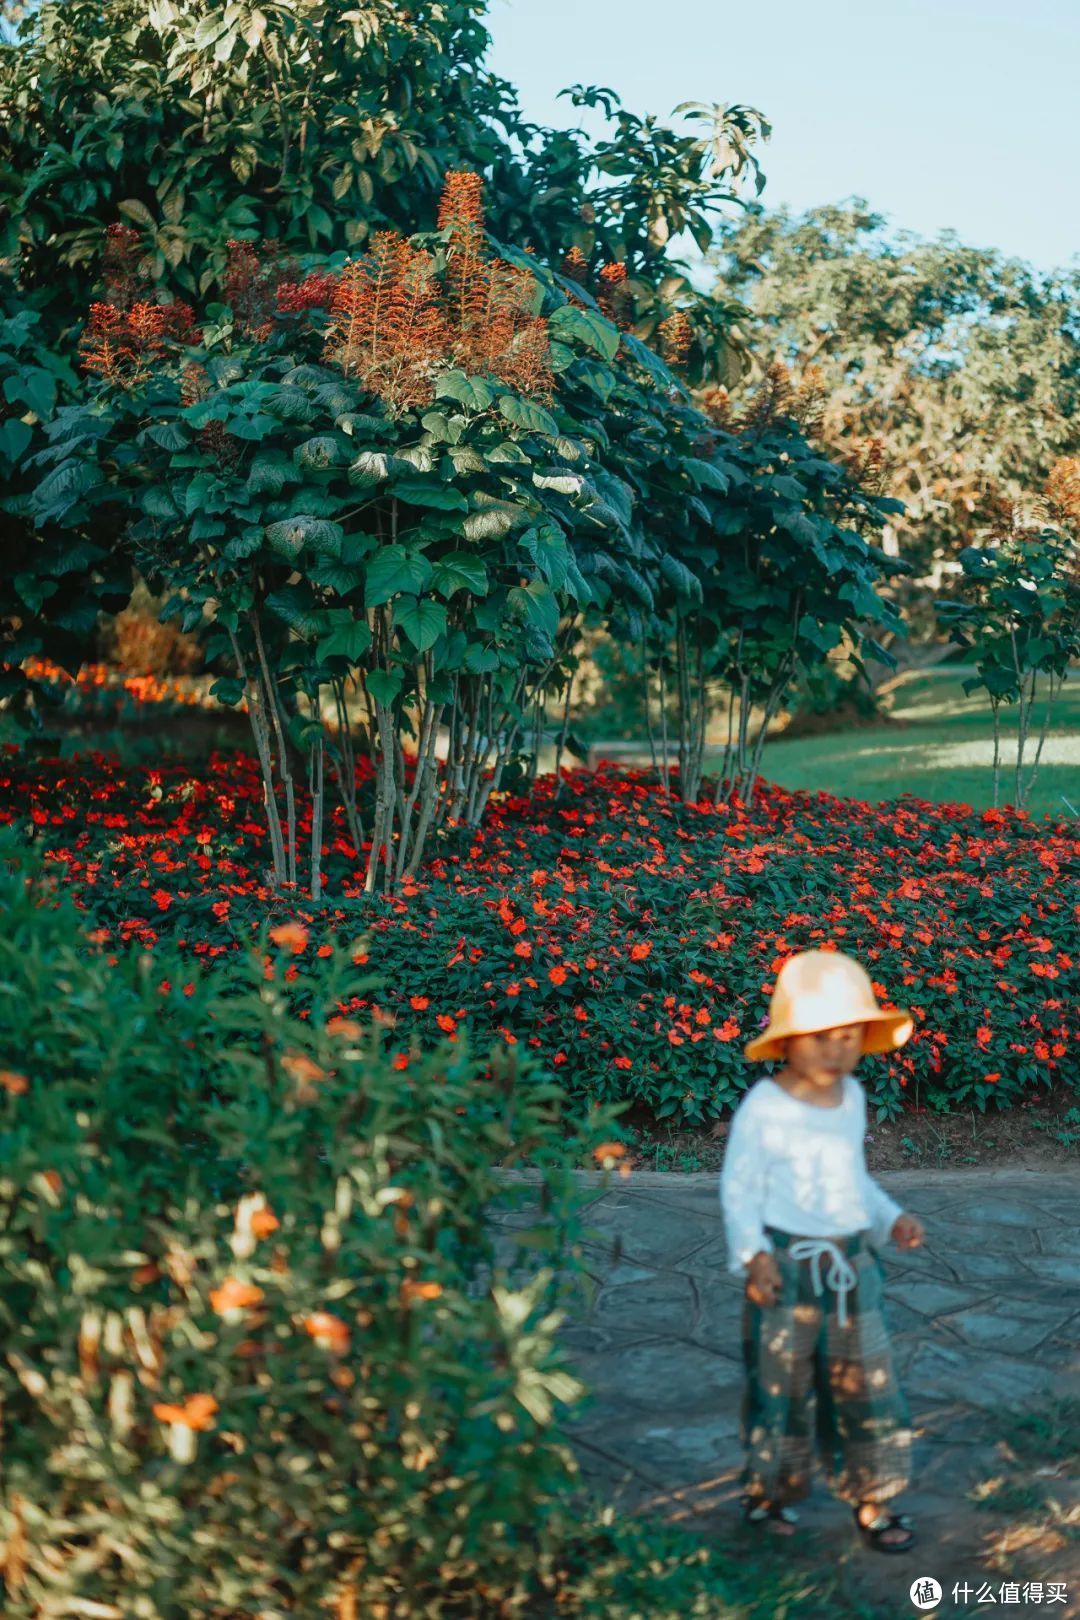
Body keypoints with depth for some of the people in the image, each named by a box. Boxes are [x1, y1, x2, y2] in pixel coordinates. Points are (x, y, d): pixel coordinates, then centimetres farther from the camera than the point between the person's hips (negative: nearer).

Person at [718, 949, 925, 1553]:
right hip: (786, 1265, -5)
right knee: (780, 1383, 7)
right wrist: (752, 1252, -22)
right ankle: (769, 1490, 27)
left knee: (865, 1381, 10)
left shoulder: (852, 1097, 5)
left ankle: (871, 1498, 25)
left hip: (852, 1264, 5)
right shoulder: (763, 1107, -15)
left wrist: (890, 1219, 6)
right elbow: (739, 1188, -11)